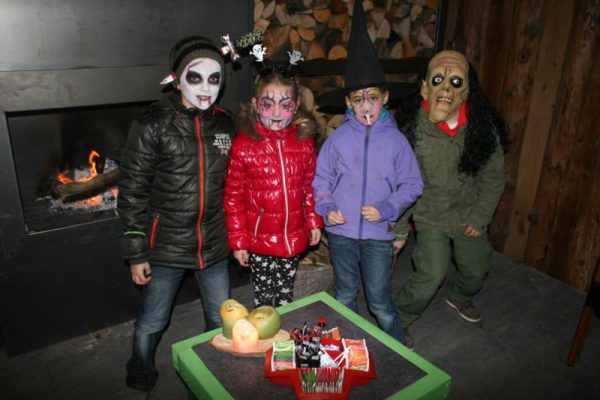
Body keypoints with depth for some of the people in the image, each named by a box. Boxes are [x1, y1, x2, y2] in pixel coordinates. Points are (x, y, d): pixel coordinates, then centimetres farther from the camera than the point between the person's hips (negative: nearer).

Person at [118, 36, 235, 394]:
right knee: (152, 322, 13)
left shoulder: (224, 124, 3)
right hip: (167, 245, -4)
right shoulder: (154, 125, -11)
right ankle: (140, 383, 42)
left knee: (221, 319, 18)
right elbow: (132, 192, -10)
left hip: (214, 244, 4)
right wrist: (136, 253, -10)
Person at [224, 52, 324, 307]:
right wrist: (237, 241, -6)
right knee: (264, 301, 12)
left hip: (294, 239, 3)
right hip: (259, 240, -3)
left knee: (286, 298, 20)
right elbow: (233, 196, -8)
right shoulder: (243, 144, -13)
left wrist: (313, 221, 8)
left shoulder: (304, 141, -3)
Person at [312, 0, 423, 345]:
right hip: (341, 230, 2)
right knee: (345, 295, 20)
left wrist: (386, 209, -16)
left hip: (378, 233, -2)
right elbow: (322, 177, 4)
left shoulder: (396, 140, -6)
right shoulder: (338, 138, -2)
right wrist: (326, 208, -11)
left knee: (380, 300, 7)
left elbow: (412, 184, -3)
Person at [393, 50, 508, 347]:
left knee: (476, 268, 20)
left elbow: (493, 176, -2)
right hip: (430, 215, -4)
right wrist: (398, 230, -11)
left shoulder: (483, 126, -15)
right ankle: (397, 321, 12)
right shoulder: (411, 128, -22)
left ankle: (459, 297, 55)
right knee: (432, 274, -14)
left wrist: (481, 217, -3)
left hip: (469, 214, 4)